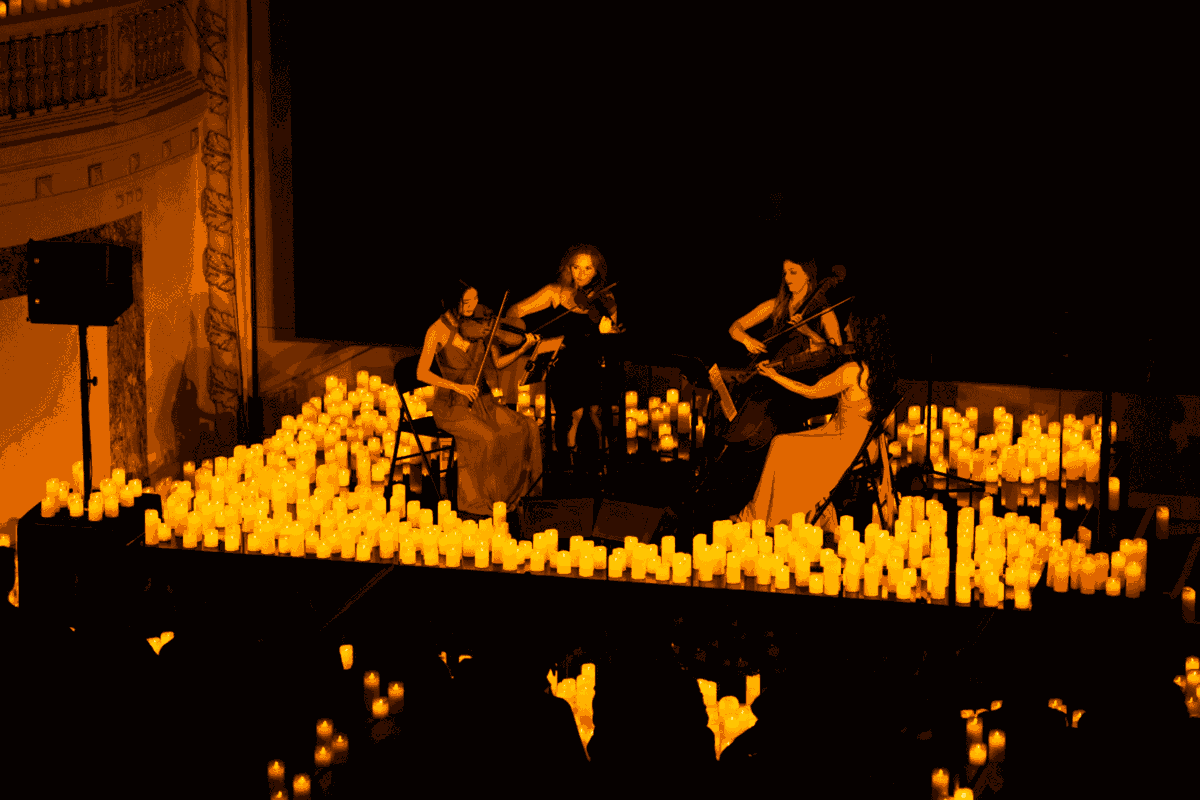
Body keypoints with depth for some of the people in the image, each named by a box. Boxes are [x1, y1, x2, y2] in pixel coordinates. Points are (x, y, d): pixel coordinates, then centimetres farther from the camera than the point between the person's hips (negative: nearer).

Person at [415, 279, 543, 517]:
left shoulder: (477, 326, 5)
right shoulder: (438, 331, -9)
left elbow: (497, 362, 6)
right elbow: (422, 373, -14)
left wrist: (522, 349, -10)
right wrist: (457, 387, -23)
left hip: (481, 402, 5)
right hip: (451, 408, -5)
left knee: (527, 428, -15)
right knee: (487, 438, -31)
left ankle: (519, 491, -5)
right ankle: (478, 502, -17)